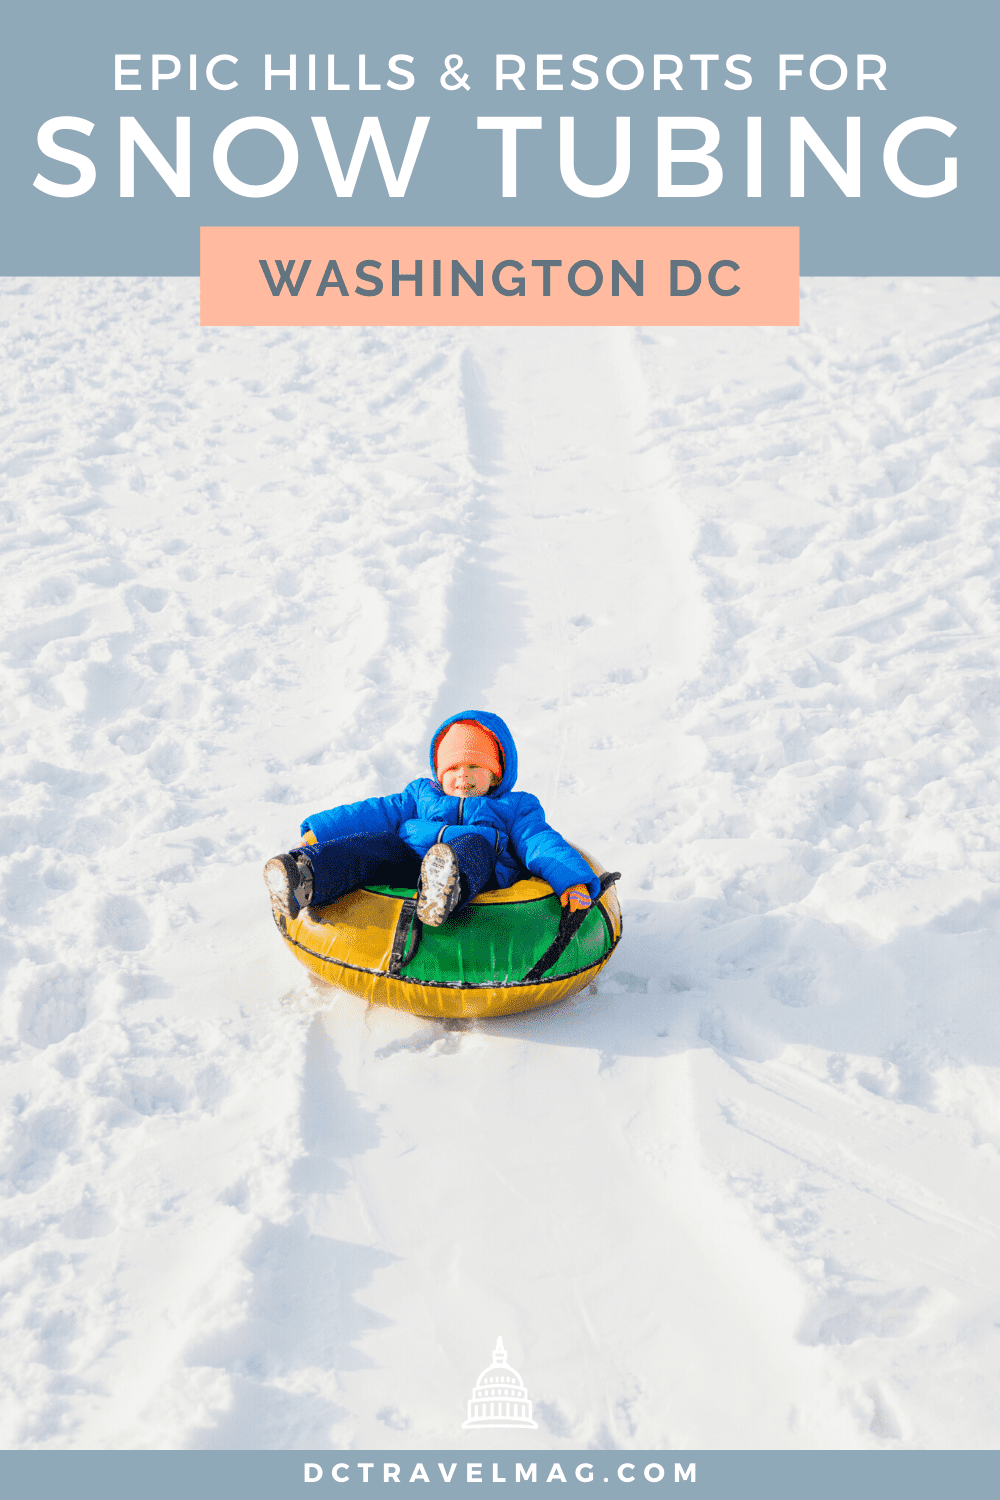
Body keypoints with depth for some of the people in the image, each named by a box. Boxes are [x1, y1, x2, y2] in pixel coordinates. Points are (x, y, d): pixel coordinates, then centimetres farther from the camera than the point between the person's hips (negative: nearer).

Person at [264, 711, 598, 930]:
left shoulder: (514, 807, 28)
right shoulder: (422, 794, 37)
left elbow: (541, 842, 11)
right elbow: (377, 812, 24)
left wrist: (573, 882, -9)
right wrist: (318, 833, 10)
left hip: (479, 876, -3)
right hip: (405, 863, 3)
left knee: (474, 844, -33)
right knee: (376, 844, -25)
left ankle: (443, 894, -70)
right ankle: (303, 878, -55)